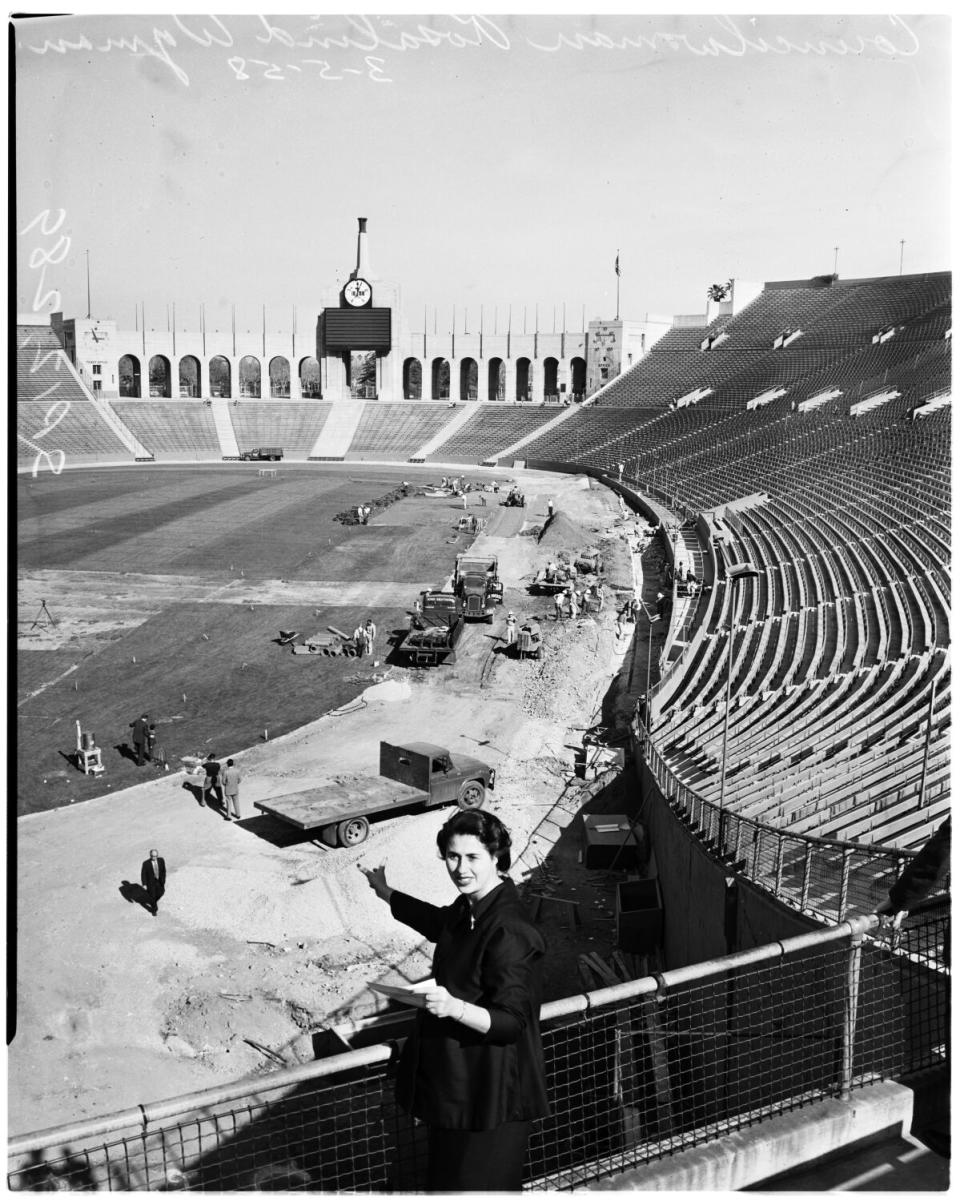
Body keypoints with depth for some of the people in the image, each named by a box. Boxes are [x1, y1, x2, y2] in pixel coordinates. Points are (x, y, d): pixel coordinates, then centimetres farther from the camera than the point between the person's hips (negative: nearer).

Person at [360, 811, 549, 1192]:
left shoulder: (509, 931, -27)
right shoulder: (469, 909, 2)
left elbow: (510, 1022, -27)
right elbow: (441, 924, 27)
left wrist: (455, 1008, -42)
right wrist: (385, 893, 32)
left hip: (490, 1094, -10)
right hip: (454, 1079, 10)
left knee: (476, 1187, 3)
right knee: (443, 1180, 23)